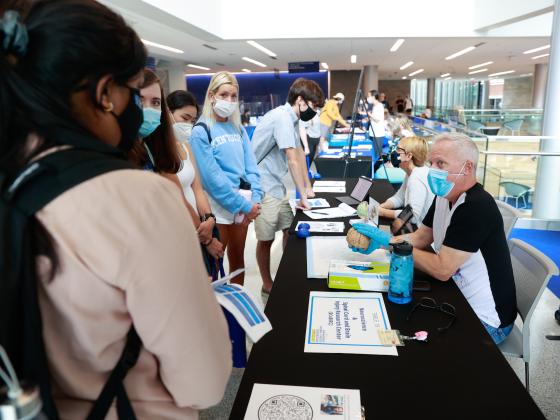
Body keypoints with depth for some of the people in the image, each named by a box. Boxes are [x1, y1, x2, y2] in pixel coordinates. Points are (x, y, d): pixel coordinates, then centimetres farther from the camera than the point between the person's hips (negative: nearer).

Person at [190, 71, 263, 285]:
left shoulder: (238, 128, 10)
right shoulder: (201, 131, -9)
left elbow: (250, 165, 7)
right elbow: (212, 176, -16)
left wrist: (255, 198, -8)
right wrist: (244, 205, -16)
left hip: (244, 202, 6)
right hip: (219, 203, -6)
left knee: (237, 257, 18)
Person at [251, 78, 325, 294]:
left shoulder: (292, 119, 10)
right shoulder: (282, 117, -20)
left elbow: (299, 153, 15)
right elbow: (293, 160, -21)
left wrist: (308, 186, 14)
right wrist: (303, 194, -16)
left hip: (275, 185, 9)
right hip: (263, 186, -9)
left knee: (290, 229, 14)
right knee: (266, 239, 3)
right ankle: (267, 285, 21)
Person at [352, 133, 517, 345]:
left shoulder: (476, 207, -27)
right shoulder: (445, 197, 1)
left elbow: (442, 269, -29)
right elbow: (420, 237, 7)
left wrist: (389, 241, -21)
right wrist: (378, 240, -11)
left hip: (484, 320, -7)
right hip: (457, 298, 7)